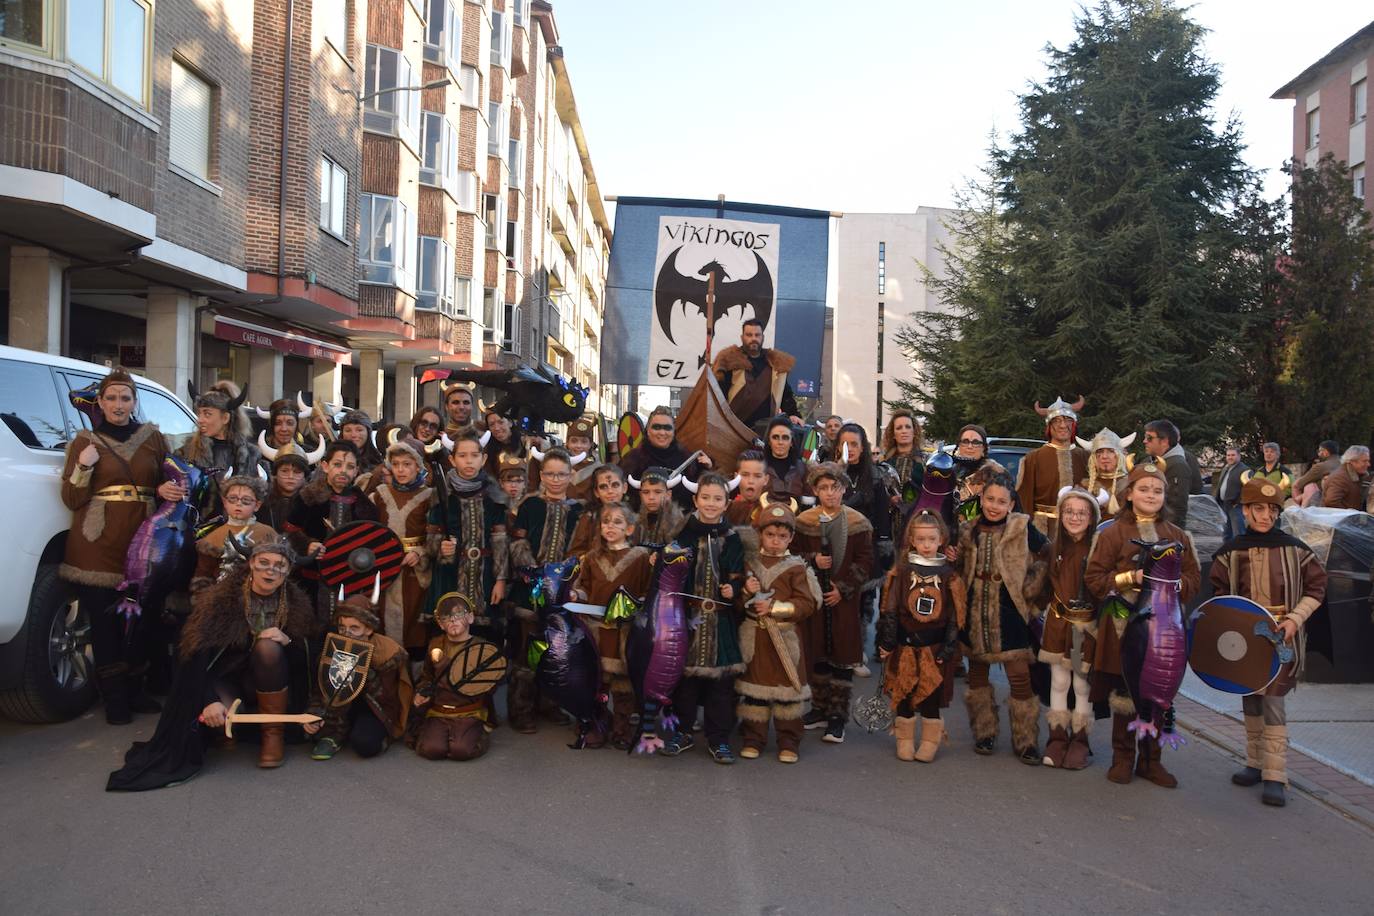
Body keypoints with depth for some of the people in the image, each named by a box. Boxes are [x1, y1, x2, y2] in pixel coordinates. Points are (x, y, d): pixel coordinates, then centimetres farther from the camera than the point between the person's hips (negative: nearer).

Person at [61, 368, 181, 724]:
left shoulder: (152, 437, 11)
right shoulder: (85, 441, 7)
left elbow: (168, 484, 16)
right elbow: (72, 500, 4)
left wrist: (166, 490, -7)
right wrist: (83, 466, -12)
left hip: (142, 541, 1)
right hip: (98, 546, -1)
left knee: (141, 618, 0)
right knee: (105, 621, -2)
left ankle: (135, 690, 17)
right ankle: (115, 698, 10)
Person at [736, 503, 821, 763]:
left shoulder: (796, 567, -2)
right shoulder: (748, 564, 7)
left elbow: (807, 603, -9)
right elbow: (736, 602, 8)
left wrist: (774, 607, -16)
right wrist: (747, 592, -13)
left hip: (785, 637, -2)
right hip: (753, 635, 2)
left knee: (787, 687, 2)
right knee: (754, 687, 7)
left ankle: (789, 742, 15)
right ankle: (753, 739, 19)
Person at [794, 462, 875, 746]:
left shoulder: (858, 523, -2)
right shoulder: (804, 521, 2)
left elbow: (865, 562, -2)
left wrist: (843, 589, -10)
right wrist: (813, 561, -15)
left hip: (845, 599, -2)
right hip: (813, 597, 2)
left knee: (843, 656, 1)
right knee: (816, 655, 10)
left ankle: (837, 717, 9)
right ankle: (820, 709, 25)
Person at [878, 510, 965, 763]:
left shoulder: (949, 575, 0)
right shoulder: (901, 572, -1)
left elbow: (955, 615, 1)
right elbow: (889, 610, -1)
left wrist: (948, 648, -4)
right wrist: (887, 642, -5)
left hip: (935, 648, 0)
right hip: (904, 646, 0)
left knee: (931, 698, 5)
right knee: (903, 696, 7)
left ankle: (930, 743, 20)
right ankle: (905, 742, 22)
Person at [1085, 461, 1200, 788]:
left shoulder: (1178, 536, 11)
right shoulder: (1113, 533, 0)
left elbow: (1194, 578, 11)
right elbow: (1094, 578, -4)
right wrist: (1132, 577, -15)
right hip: (1124, 625, -3)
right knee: (1125, 695, 3)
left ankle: (1150, 760, 22)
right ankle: (1122, 758, 18)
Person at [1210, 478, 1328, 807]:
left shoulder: (1295, 550, -3)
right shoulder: (1231, 552, 1)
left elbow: (1316, 589, 3)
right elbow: (1220, 594, 9)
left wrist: (1295, 619, -11)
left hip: (1281, 639, -3)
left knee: (1273, 704, -7)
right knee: (1250, 702, 13)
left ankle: (1275, 777, 0)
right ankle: (1256, 763, 27)